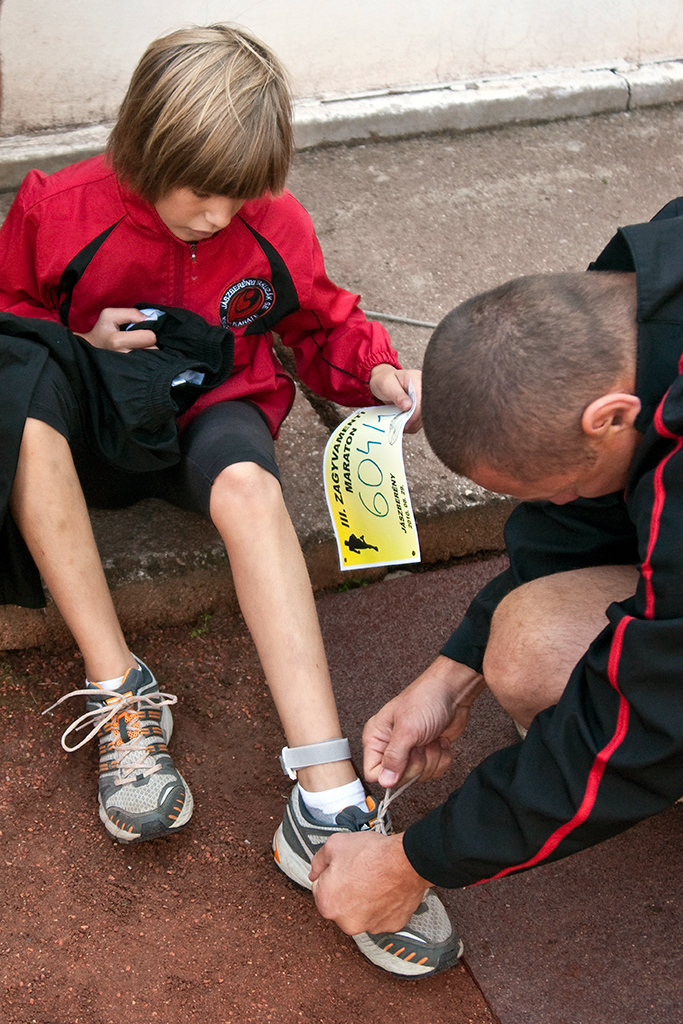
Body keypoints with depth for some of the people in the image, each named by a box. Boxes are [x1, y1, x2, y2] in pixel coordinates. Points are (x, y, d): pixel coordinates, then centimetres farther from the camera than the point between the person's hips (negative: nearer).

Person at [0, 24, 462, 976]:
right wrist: (81, 345, -16)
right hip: (96, 419, 0)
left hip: (210, 412, 0)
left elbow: (324, 320, 11)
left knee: (248, 484, -37)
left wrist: (378, 373, -10)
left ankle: (327, 804, -47)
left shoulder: (274, 227, -4)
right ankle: (118, 689, -36)